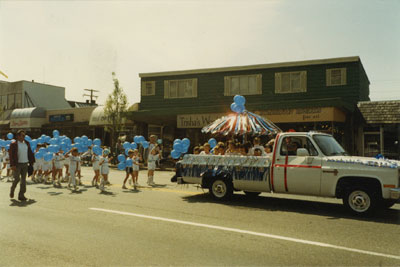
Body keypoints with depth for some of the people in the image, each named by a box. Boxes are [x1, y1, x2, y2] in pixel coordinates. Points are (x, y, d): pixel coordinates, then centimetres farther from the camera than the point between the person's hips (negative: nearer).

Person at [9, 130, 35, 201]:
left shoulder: (27, 143, 10)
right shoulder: (13, 144, -5)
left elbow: (30, 153, 14)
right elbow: (11, 155, -10)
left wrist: (31, 162, 11)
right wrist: (12, 165, -16)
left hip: (25, 164, 4)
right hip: (17, 164, -4)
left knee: (23, 180, 2)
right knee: (17, 179, -3)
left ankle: (21, 195, 6)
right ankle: (12, 190, 25)